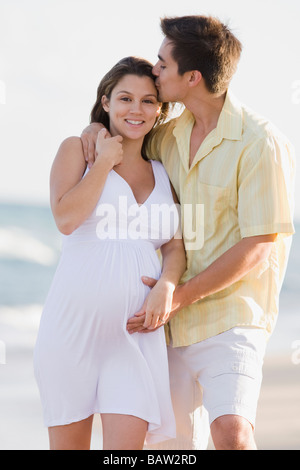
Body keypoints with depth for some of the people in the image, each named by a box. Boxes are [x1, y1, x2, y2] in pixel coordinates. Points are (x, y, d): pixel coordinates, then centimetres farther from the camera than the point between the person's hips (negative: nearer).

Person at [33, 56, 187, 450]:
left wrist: (166, 286, -12)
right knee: (68, 443, 6)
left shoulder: (164, 174, 17)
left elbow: (176, 247, 8)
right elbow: (66, 218, -9)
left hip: (136, 328, 2)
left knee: (127, 444, -11)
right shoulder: (77, 149, 7)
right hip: (74, 322, -2)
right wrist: (104, 162, -4)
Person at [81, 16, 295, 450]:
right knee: (177, 439, 12)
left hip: (231, 317, -7)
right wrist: (98, 126, 6)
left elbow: (256, 248, -15)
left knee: (231, 433, -25)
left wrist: (182, 295, -16)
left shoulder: (260, 143, -13)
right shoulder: (168, 136, 7)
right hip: (173, 320, 7)